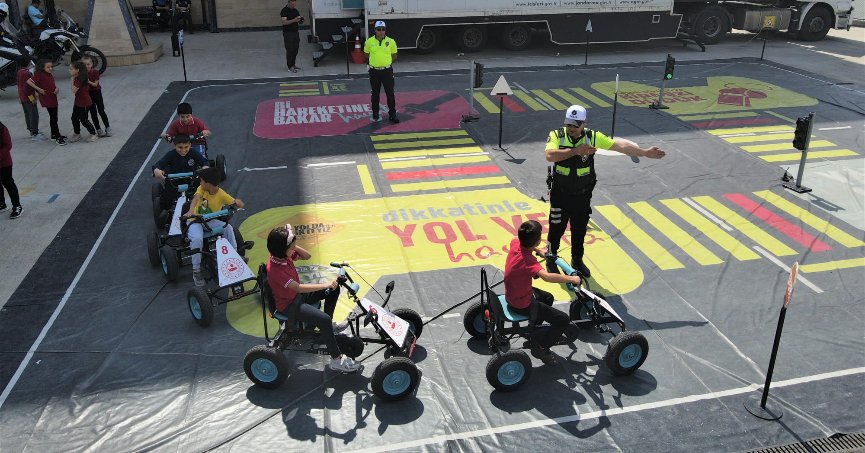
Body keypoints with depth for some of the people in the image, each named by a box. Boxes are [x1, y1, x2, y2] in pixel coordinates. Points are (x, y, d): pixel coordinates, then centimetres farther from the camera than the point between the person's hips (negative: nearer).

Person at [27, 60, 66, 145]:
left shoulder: (50, 74, 7)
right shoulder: (39, 74, -15)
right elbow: (29, 81, -19)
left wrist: (57, 88, -2)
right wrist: (39, 89, -22)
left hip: (53, 97, 8)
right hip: (47, 99, -8)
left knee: (54, 117, 16)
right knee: (53, 118, -5)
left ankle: (54, 134, 28)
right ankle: (57, 137, -2)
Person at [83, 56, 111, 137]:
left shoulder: (95, 71, -13)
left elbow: (95, 84, -15)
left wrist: (88, 81, -30)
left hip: (96, 92, -2)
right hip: (88, 94, 2)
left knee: (101, 111, 0)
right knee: (93, 113, 7)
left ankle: (108, 128, 15)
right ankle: (98, 130, 17)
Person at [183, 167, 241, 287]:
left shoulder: (221, 195, -11)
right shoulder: (201, 189, -8)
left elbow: (240, 205, -13)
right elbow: (196, 198, -30)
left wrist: (237, 202, -38)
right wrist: (191, 210, -50)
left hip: (211, 221, 1)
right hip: (196, 221, -1)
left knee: (228, 228, -26)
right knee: (197, 238, -31)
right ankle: (196, 271, -20)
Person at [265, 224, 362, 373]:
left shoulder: (284, 255, -5)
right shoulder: (275, 269, -31)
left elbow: (307, 256, 4)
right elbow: (298, 288, -35)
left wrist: (293, 246, -15)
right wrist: (325, 285, -35)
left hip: (297, 294, 9)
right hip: (289, 305, -9)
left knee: (334, 288, 5)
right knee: (324, 319, -27)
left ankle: (327, 326, 20)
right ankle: (337, 360, -17)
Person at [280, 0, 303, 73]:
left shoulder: (296, 10, 10)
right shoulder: (284, 11, -11)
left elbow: (299, 22, 15)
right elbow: (284, 22, -21)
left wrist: (300, 20, -9)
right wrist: (293, 20, -32)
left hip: (296, 32, 7)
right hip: (288, 33, -7)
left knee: (295, 50, 9)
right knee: (289, 50, -5)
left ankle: (293, 64, 20)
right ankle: (290, 67, 0)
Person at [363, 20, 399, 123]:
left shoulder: (391, 41, -4)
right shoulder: (369, 42, -4)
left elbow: (394, 56, 7)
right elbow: (367, 55, 11)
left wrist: (386, 61, 6)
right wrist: (375, 61, 11)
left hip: (387, 71, -1)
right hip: (374, 71, 1)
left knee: (390, 93, 1)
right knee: (375, 94, 12)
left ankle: (392, 114, 10)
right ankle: (375, 113, 25)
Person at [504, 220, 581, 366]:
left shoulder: (515, 243, -9)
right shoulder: (528, 260, -33)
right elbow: (546, 276, -50)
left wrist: (538, 250, 13)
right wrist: (571, 278, -38)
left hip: (512, 295, 9)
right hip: (522, 304, -9)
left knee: (548, 298, 32)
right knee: (563, 320, -6)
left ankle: (534, 332, 39)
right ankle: (540, 347, 6)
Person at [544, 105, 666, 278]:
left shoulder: (593, 137, -8)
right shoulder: (556, 135, -14)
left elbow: (620, 145, -9)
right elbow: (550, 155, -33)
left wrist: (645, 152, -13)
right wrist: (575, 150, -35)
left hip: (582, 196, 2)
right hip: (560, 195, -2)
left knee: (579, 229, 16)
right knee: (557, 228, 9)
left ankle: (577, 260, 36)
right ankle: (551, 259, 31)